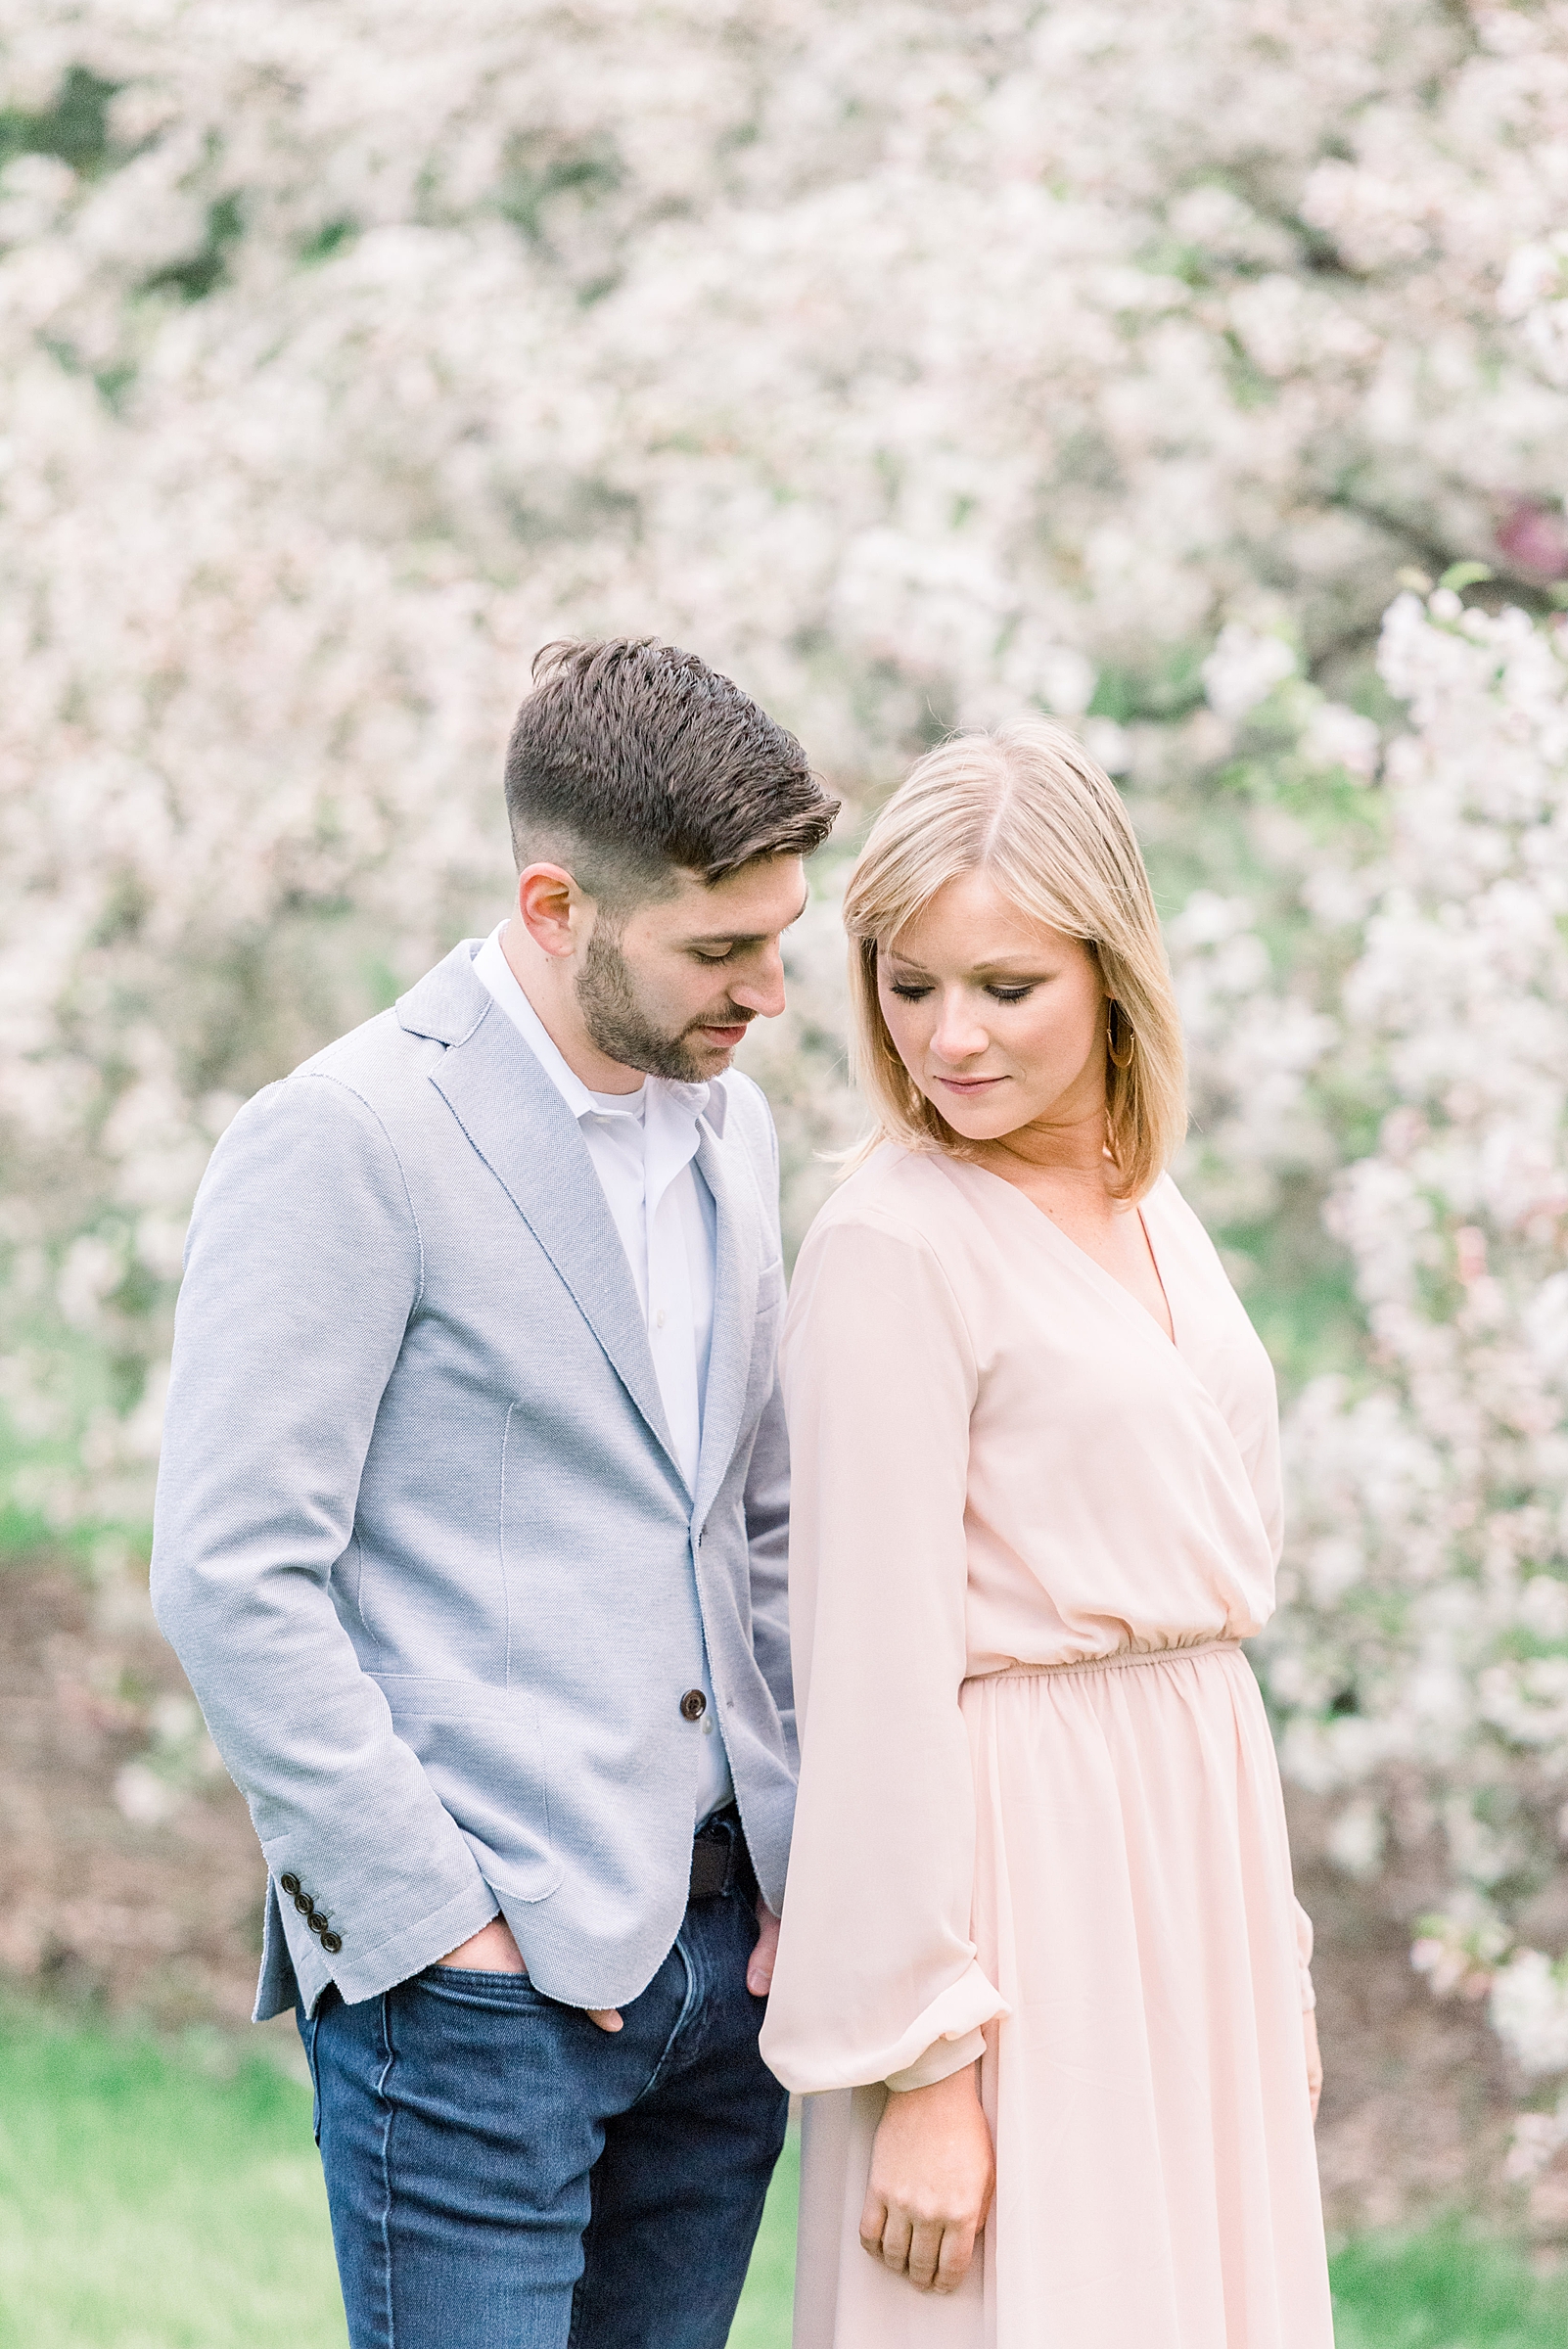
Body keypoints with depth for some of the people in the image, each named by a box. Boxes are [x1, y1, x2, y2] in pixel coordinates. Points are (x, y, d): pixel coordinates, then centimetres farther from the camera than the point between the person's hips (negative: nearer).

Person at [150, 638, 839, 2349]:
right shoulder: (345, 1142, -11)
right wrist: (437, 1915, -14)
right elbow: (231, 1579, -14)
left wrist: (812, 1843, 9)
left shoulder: (729, 1127, 13)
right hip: (476, 1986, -7)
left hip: (725, 1953, 7)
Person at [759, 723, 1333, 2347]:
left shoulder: (1148, 1208, 10)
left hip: (1192, 1845, 8)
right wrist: (917, 2060, -16)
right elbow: (875, 1674, -15)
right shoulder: (891, 1247, -13)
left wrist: (1274, 1945, 17)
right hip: (1023, 1875, -7)